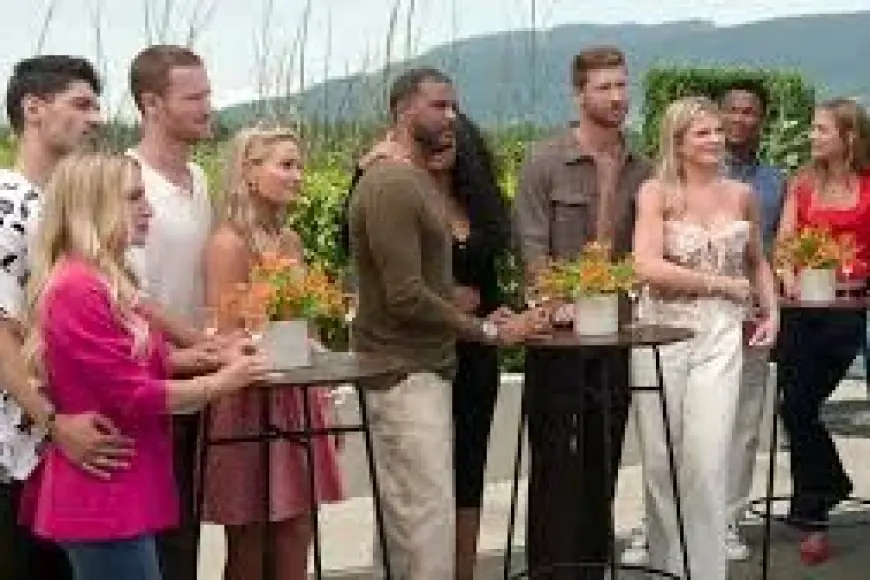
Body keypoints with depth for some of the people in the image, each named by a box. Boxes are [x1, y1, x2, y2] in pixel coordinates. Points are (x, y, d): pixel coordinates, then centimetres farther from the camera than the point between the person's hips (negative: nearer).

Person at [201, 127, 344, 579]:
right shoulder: (228, 243, -14)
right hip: (253, 402, -7)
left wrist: (324, 403, 16)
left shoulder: (290, 241, 10)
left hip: (299, 399, 7)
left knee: (298, 535, 11)